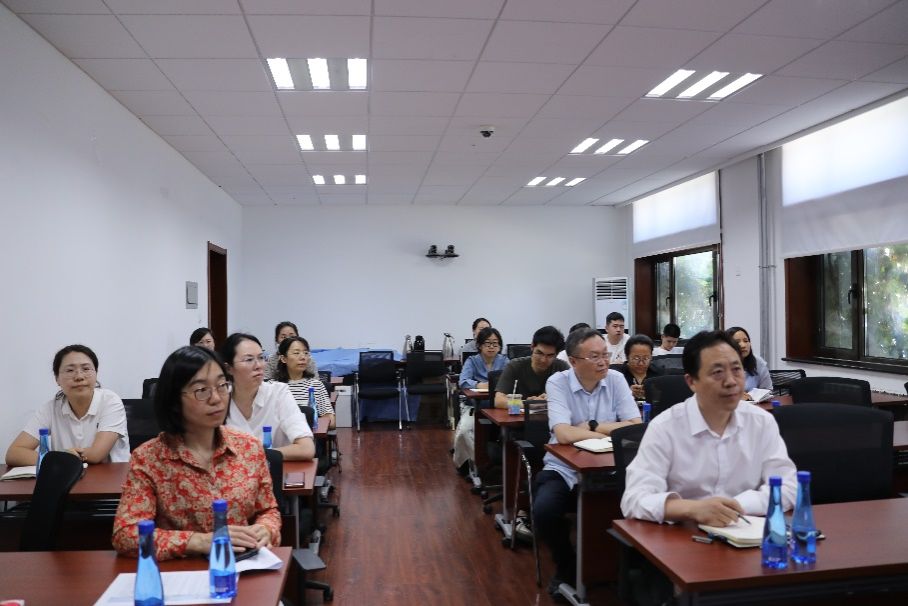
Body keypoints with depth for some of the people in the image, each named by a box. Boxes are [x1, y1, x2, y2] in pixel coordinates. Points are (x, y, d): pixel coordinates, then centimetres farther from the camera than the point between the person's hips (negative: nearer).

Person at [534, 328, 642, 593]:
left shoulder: (616, 380, -1)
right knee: (544, 511, -28)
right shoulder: (557, 382, -11)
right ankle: (566, 565, 5)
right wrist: (613, 432, -16)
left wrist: (591, 426, -14)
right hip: (563, 469, -2)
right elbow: (564, 434, -24)